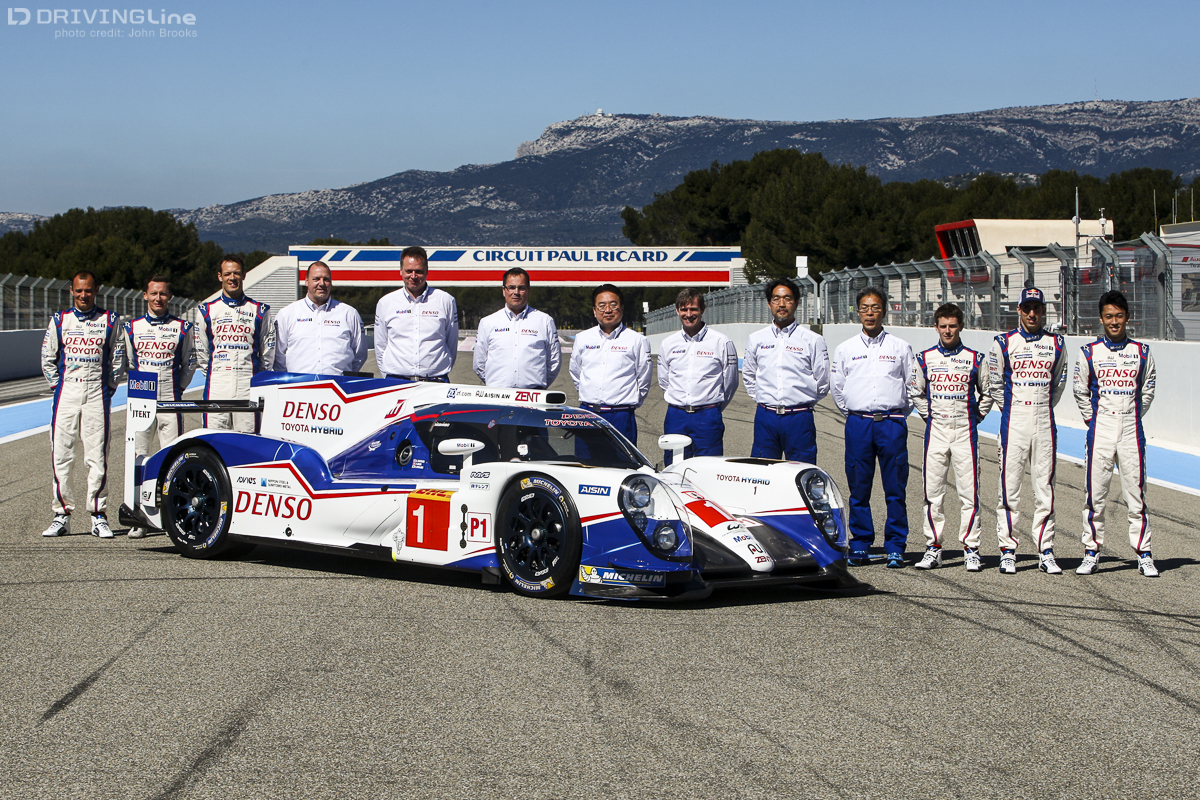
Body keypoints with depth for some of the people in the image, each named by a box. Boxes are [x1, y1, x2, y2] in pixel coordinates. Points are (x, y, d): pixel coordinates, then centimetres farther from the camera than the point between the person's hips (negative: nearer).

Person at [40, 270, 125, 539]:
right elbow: (48, 358, 17)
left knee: (97, 456, -4)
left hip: (97, 394, -1)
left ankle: (98, 515, 1)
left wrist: (110, 386, 5)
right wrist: (56, 384, 8)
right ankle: (62, 514, 4)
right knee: (61, 454, -2)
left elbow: (118, 357, 13)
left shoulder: (110, 321, 7)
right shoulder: (59, 320, 10)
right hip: (66, 393, 1)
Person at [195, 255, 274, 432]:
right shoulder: (207, 310, 13)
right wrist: (212, 373, 12)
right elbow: (201, 351, 18)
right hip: (217, 388, 1)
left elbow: (268, 351, 15)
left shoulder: (259, 310, 11)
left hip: (248, 388, -1)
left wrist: (258, 376, 10)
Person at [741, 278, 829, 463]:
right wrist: (762, 399, 13)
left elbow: (822, 383, 7)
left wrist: (803, 402, 10)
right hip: (765, 418, 2)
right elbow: (748, 377, 22)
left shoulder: (813, 340, 2)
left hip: (799, 419, -2)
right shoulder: (756, 339, 10)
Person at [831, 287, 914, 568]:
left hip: (892, 423, -1)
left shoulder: (900, 347, 8)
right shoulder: (845, 349, 11)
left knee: (895, 489, -3)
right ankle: (860, 547, 7)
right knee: (859, 489, 1)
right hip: (858, 424, 1)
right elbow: (836, 386, 19)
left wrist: (898, 415, 10)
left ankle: (895, 548, 2)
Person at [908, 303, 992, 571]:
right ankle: (933, 548, 7)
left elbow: (987, 393, 14)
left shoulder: (975, 359, 4)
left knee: (969, 491, -4)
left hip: (965, 431, -1)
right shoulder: (925, 358, 7)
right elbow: (915, 392, 18)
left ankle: (971, 549, 0)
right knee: (932, 491, 1)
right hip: (935, 430, 2)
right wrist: (928, 415, 10)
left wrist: (976, 416, 6)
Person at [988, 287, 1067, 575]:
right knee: (1009, 486, -3)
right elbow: (995, 384, 9)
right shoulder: (1004, 343, 3)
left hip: (1045, 423, 2)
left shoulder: (1056, 344, 8)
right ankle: (1007, 550, 2)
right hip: (1013, 421, -2)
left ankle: (1046, 551, 6)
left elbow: (1057, 383, 17)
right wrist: (1011, 410, 9)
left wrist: (1043, 408, 12)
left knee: (1045, 487, 2)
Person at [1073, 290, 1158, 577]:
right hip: (1100, 430, 0)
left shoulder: (1141, 352, 6)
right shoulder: (1090, 352, 3)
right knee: (1095, 492, 0)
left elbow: (1147, 390, 14)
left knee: (1136, 491, 0)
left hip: (1132, 430, 0)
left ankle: (1144, 554, 5)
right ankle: (1092, 552, 9)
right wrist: (1092, 419, 6)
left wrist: (1134, 417, 8)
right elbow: (1080, 390, 10)